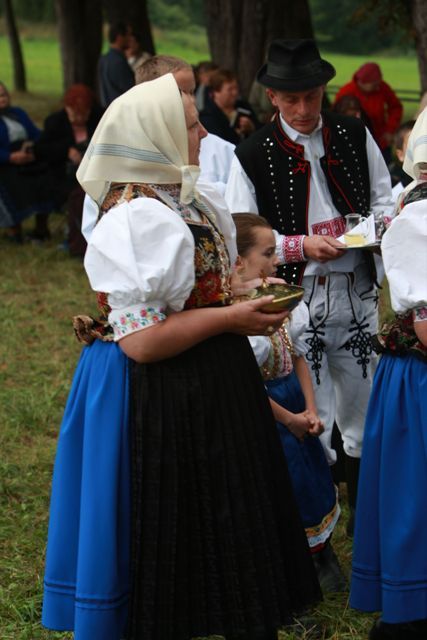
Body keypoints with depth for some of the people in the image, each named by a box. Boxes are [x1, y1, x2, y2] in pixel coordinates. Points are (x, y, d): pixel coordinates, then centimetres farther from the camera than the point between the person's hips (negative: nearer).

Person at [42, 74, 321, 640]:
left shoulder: (199, 202, 7)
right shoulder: (135, 220, -22)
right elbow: (140, 341, -26)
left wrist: (248, 298, 4)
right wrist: (229, 318, -18)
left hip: (216, 382, 9)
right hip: (164, 398, -9)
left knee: (230, 521, 16)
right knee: (177, 531, 5)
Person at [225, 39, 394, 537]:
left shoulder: (355, 137, 4)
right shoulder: (252, 157, -6)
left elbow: (383, 199, 14)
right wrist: (301, 246, -18)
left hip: (357, 294, 4)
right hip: (297, 302, -4)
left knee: (365, 404, 14)